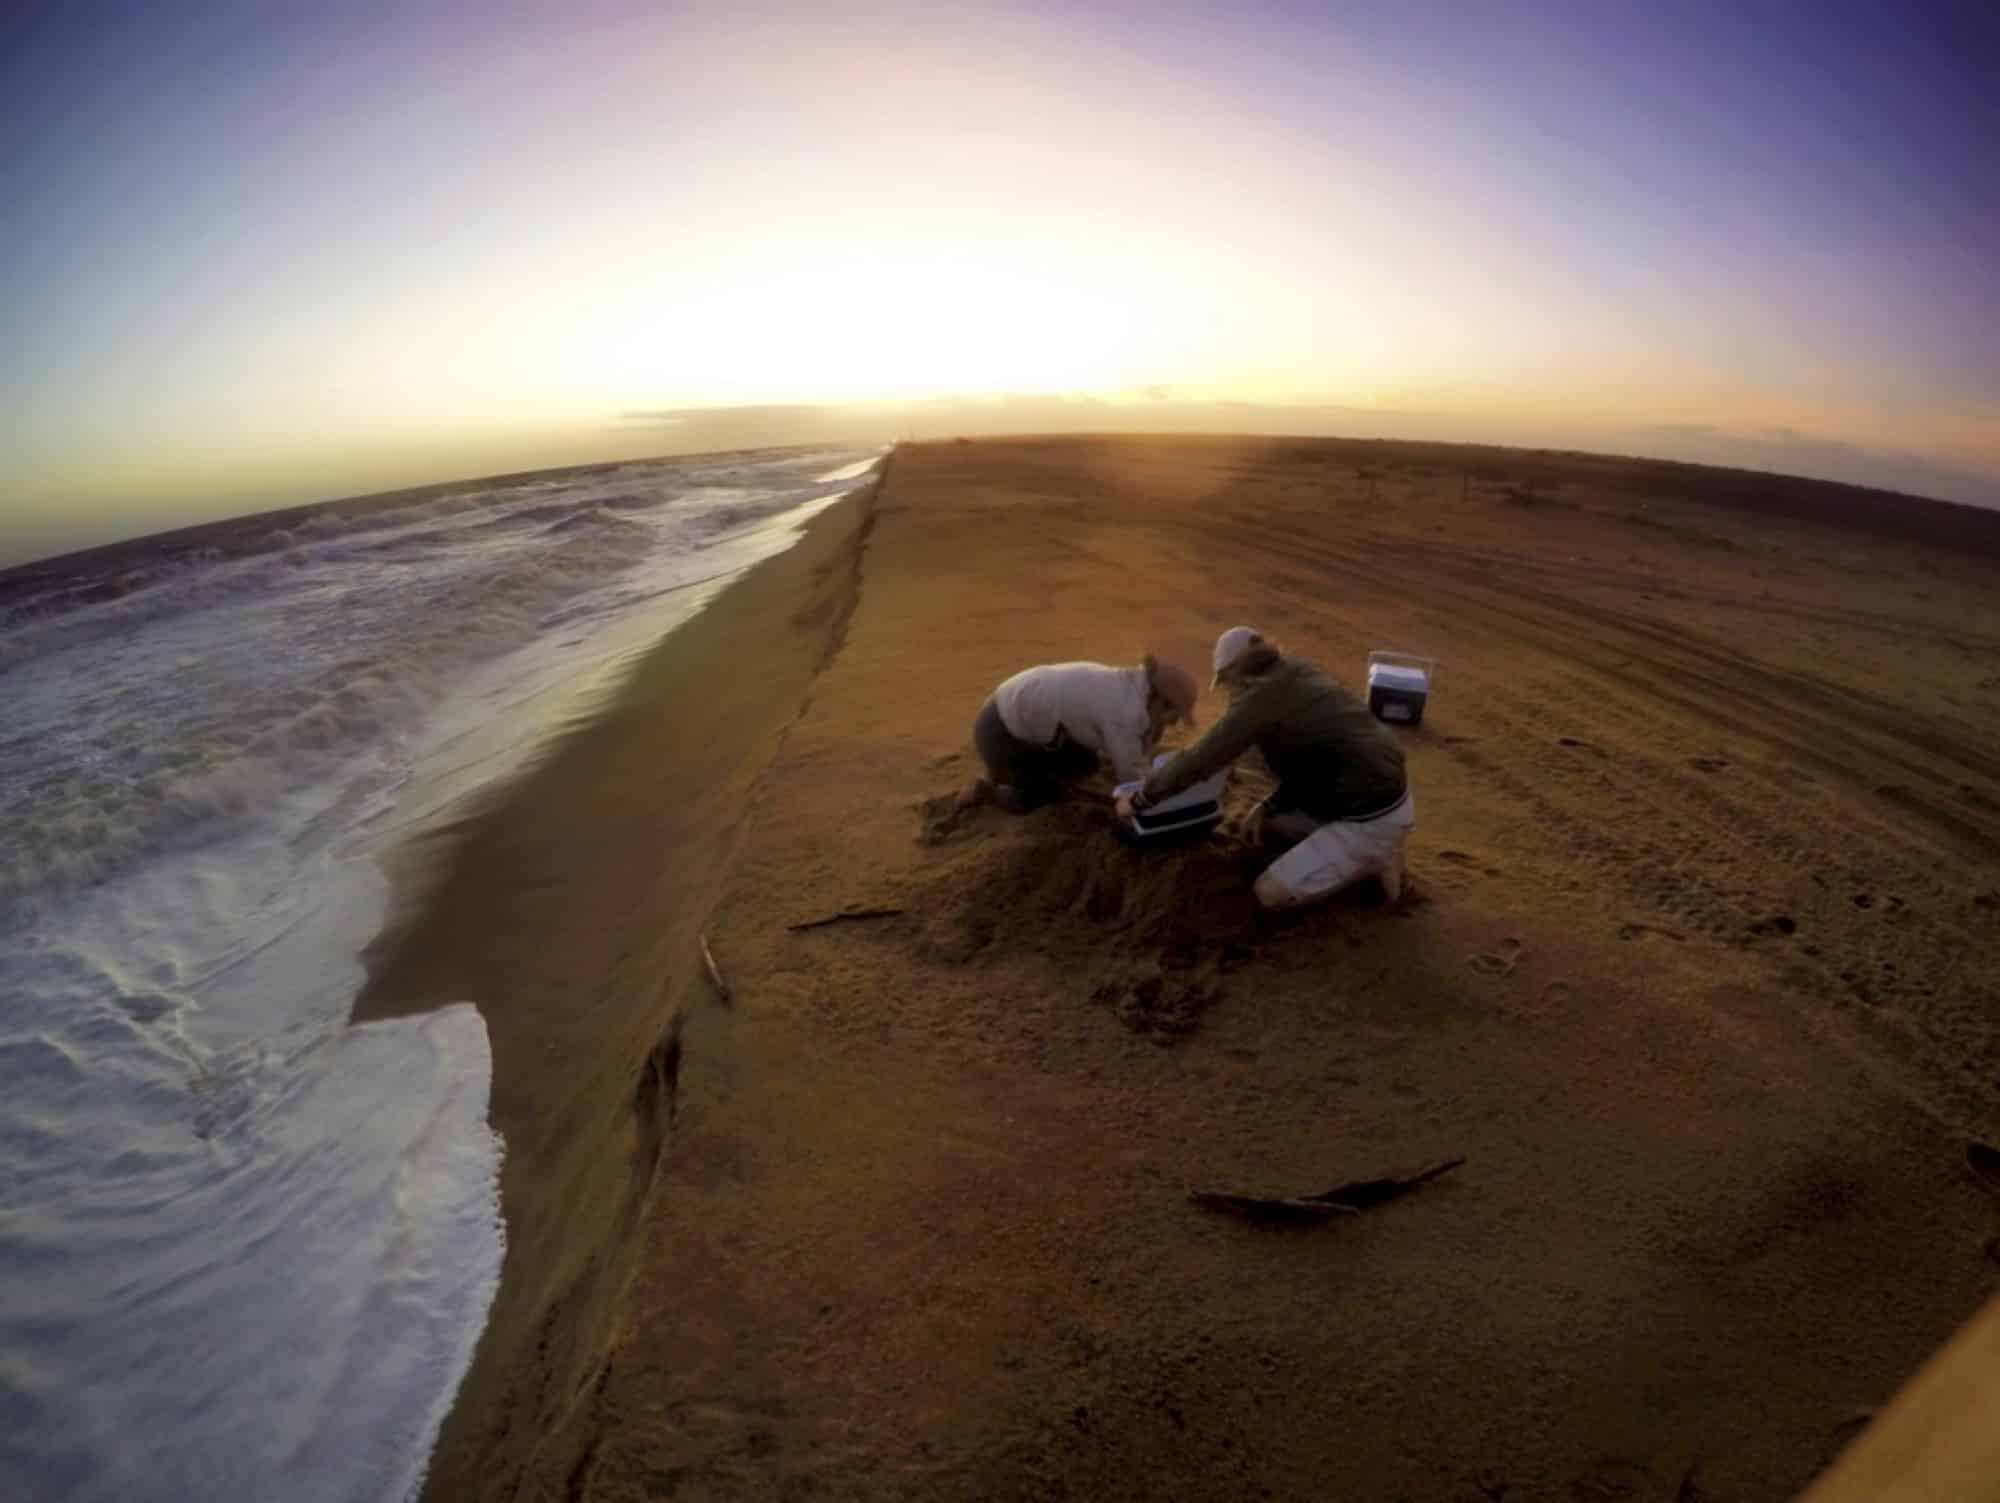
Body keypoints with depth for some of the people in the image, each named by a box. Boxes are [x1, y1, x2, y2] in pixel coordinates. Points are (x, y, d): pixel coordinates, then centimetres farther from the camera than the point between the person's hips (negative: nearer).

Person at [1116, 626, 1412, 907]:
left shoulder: (1261, 698, -18)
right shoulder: (1301, 681, 9)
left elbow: (1197, 762, -16)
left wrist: (1137, 799, -4)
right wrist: (1271, 806, 8)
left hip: (1372, 820, -9)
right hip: (1377, 796, 9)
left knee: (1270, 892, -7)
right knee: (1260, 827, 18)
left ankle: (1373, 862, 2)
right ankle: (1369, 850, 14)